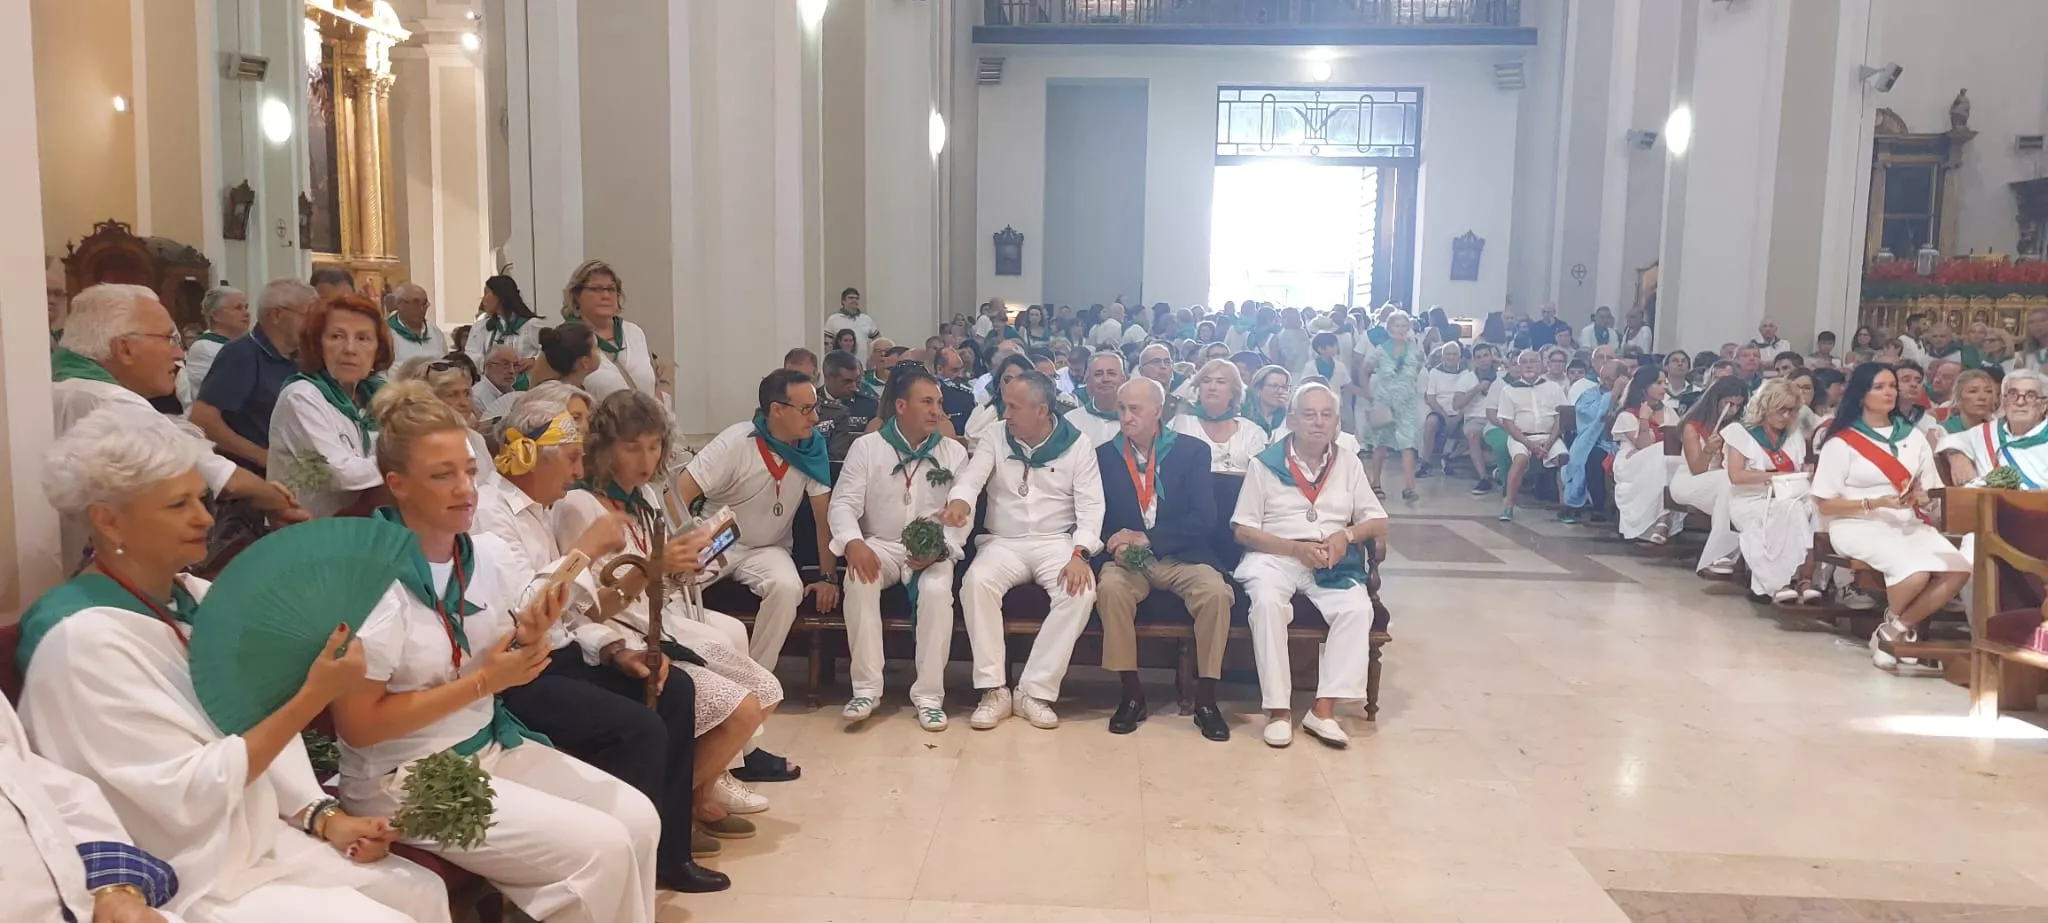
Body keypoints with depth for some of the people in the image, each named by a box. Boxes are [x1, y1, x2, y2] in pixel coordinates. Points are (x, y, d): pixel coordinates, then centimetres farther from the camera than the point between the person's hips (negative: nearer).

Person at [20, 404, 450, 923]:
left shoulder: (198, 598, 5)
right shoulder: (85, 638, -20)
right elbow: (189, 794, -23)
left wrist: (324, 816, -4)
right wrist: (313, 696, -26)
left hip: (261, 840, 7)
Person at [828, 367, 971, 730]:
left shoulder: (954, 452, 5)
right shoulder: (866, 447, 2)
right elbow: (843, 503, -5)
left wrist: (941, 547, -18)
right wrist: (854, 543, -26)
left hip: (933, 551, 0)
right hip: (880, 545, 0)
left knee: (937, 591, -32)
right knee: (859, 582, -33)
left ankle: (929, 694, -20)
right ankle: (866, 689, -23)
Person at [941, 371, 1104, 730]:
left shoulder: (1077, 444, 0)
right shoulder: (995, 436, 4)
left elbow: (1091, 505, -5)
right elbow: (971, 477, -8)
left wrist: (1079, 554, -22)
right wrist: (959, 500, -34)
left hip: (1057, 541, -1)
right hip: (1003, 542, 1)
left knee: (1081, 592, -31)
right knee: (976, 582, -31)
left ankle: (1034, 691, -21)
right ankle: (994, 690, -23)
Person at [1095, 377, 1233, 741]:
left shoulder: (1193, 451, 3)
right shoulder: (1103, 455, 8)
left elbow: (1204, 521, -6)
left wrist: (1147, 539, -16)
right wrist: (1117, 546, -16)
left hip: (1183, 557, 0)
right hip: (1127, 558, 1)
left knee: (1216, 592, -30)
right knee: (1110, 587, -32)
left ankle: (1206, 698, -15)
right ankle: (1132, 693, -19)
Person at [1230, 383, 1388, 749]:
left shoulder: (1349, 464, 11)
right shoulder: (1266, 464, 2)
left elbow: (1379, 524, 10)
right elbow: (1243, 531, -1)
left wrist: (1347, 534, -12)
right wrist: (1296, 548, -14)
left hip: (1333, 564, 2)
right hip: (1275, 556, -2)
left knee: (1358, 608, -28)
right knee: (1267, 602, -35)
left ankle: (1324, 709, -24)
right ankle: (1278, 709, -27)